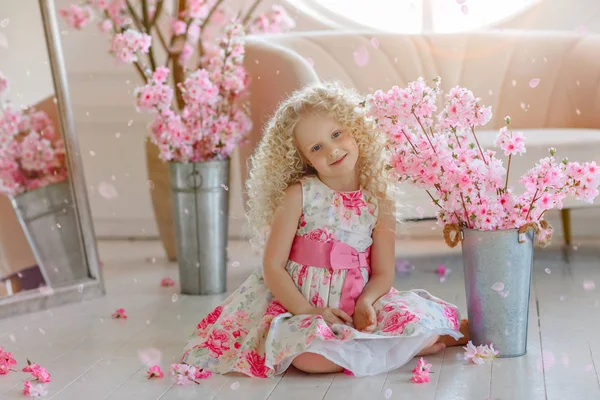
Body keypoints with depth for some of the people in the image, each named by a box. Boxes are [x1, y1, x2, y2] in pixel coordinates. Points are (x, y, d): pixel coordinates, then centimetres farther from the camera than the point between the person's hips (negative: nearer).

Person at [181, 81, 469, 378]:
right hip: (300, 302, -1)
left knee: (420, 324, -25)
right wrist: (308, 311, -17)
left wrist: (366, 302, -17)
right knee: (309, 353, -34)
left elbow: (383, 272, 3)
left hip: (359, 303, 2)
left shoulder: (379, 200, 1)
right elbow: (273, 266, -8)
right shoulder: (298, 195, -5)